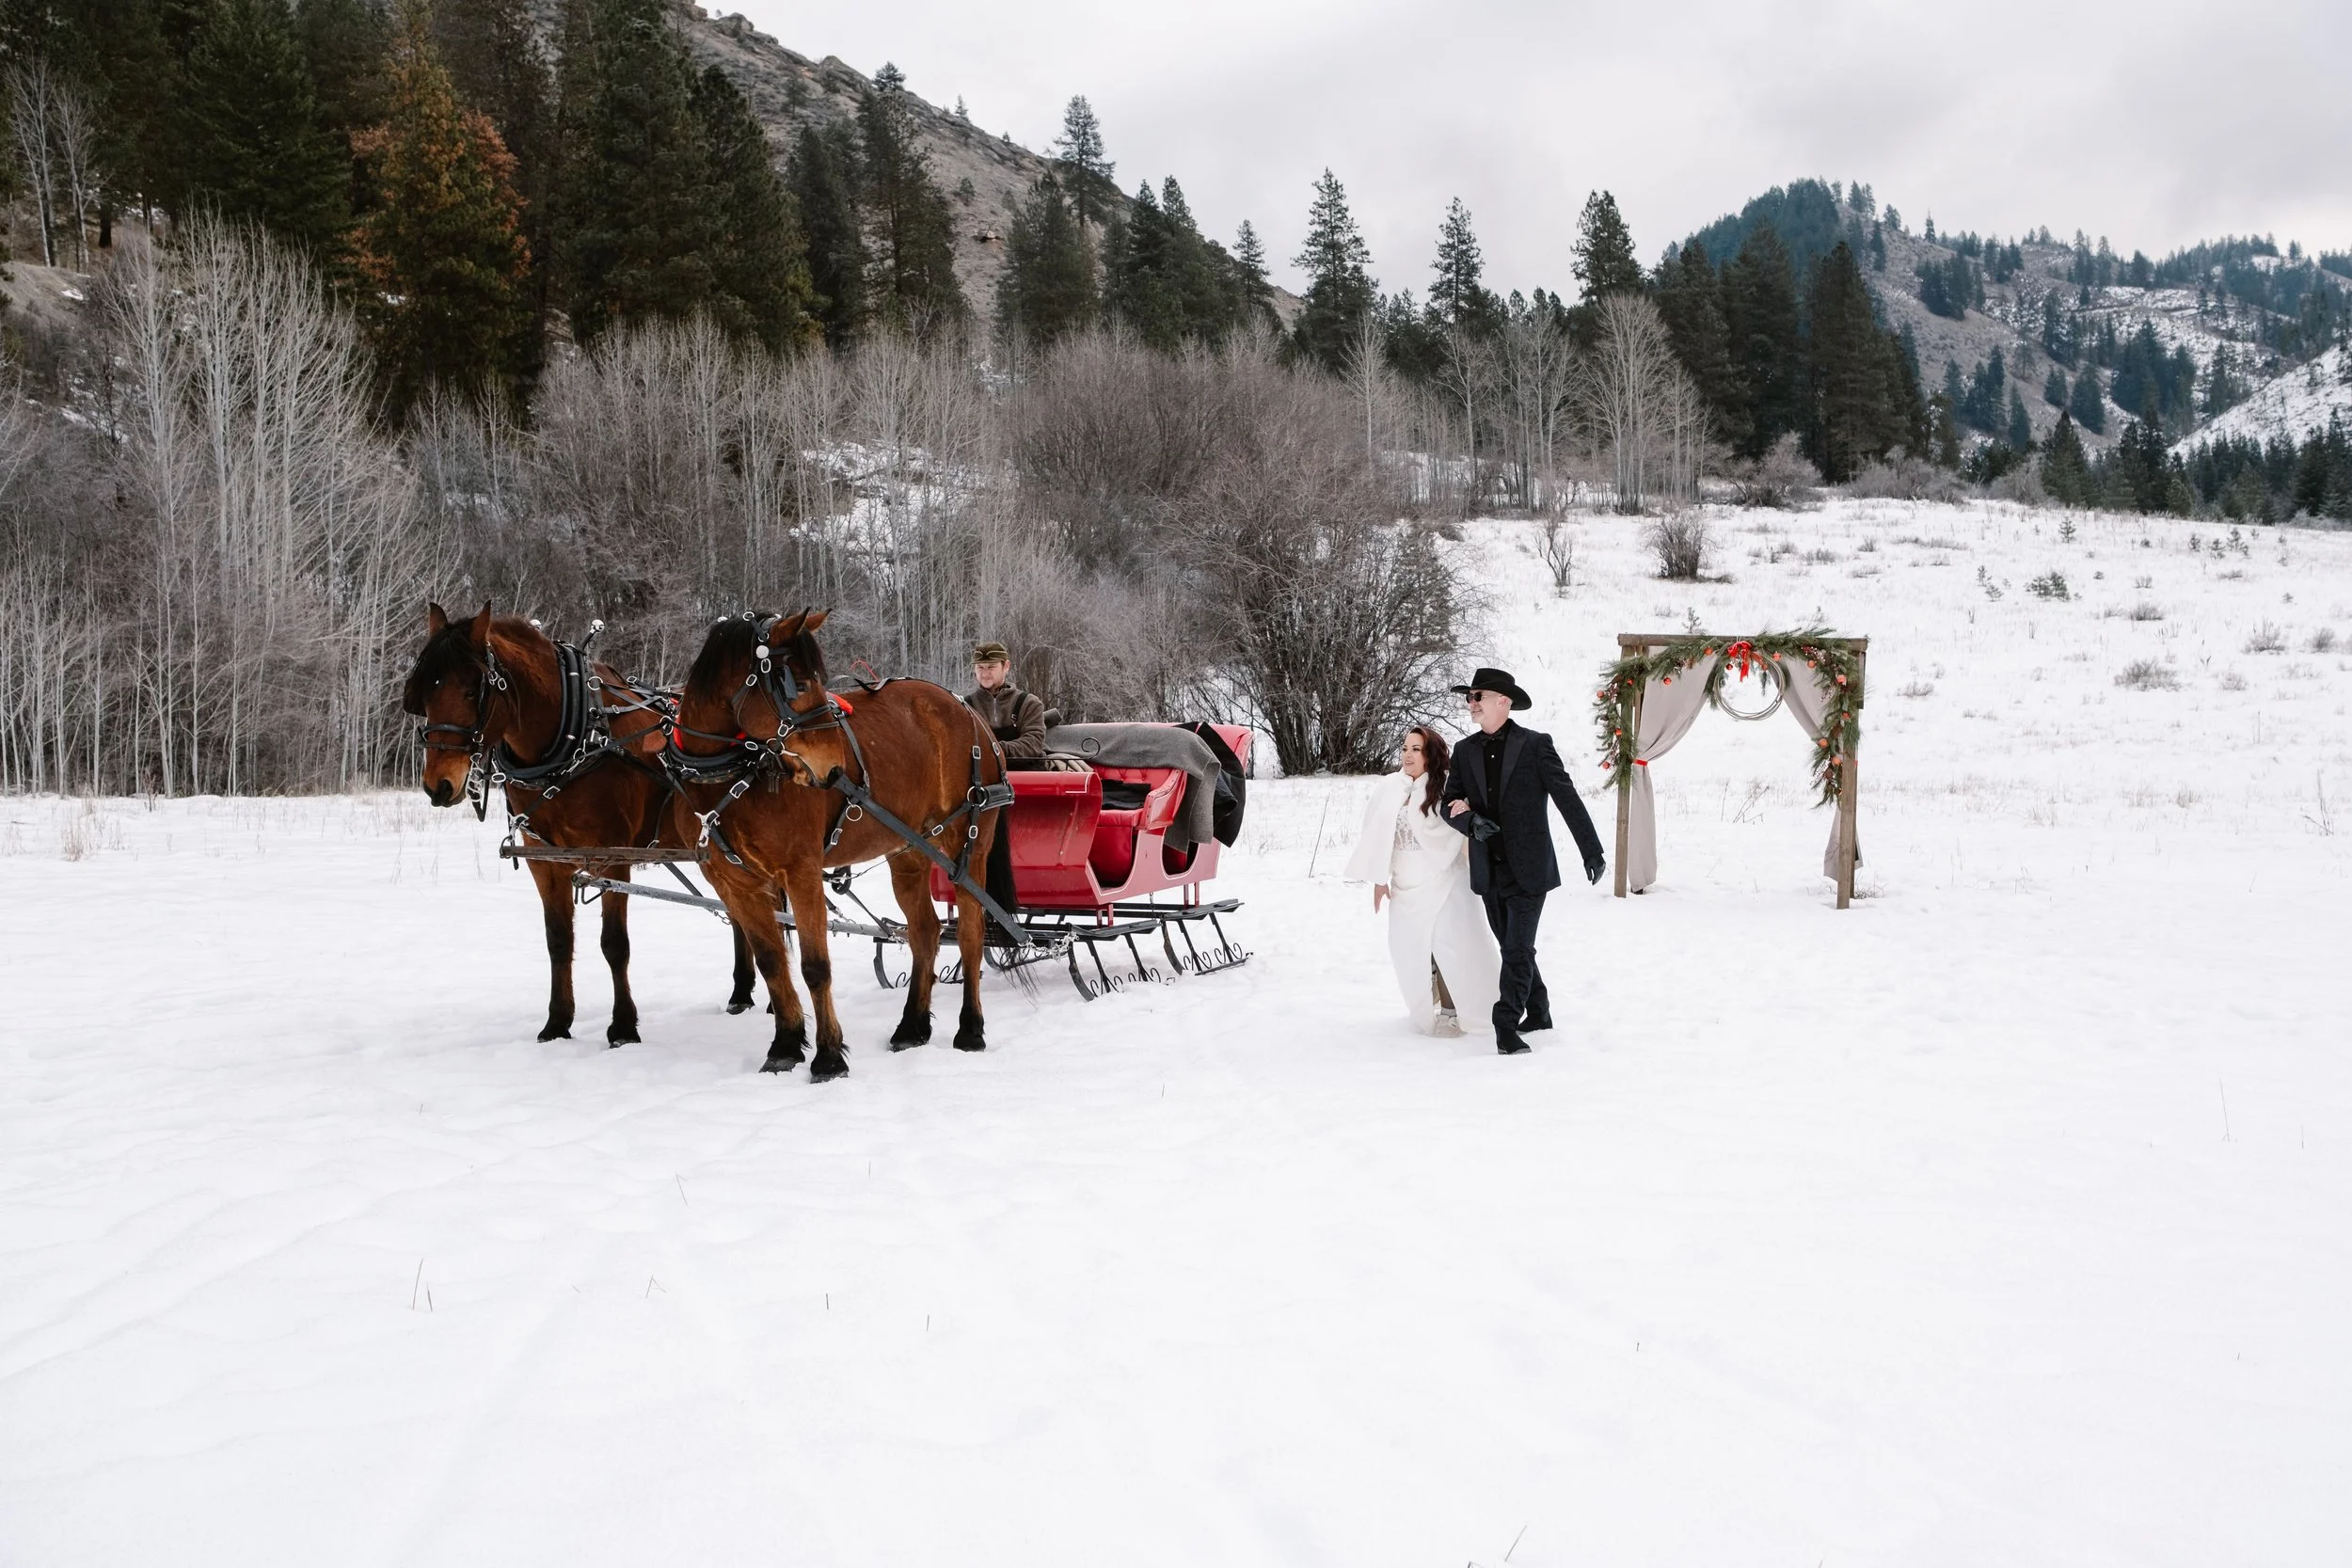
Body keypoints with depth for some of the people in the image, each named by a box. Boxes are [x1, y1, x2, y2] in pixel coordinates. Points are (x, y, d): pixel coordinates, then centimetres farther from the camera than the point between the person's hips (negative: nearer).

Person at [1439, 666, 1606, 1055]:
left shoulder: (1535, 745, -6)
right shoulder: (1465, 751, 8)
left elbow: (1567, 798, -4)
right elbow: (1450, 805, 7)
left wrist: (1592, 851, -5)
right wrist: (1471, 821, -17)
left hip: (1528, 869, -5)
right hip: (1489, 871, 5)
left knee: (1518, 949, -10)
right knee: (1513, 948, 15)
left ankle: (1506, 1027, -8)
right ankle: (1538, 1013, 30)